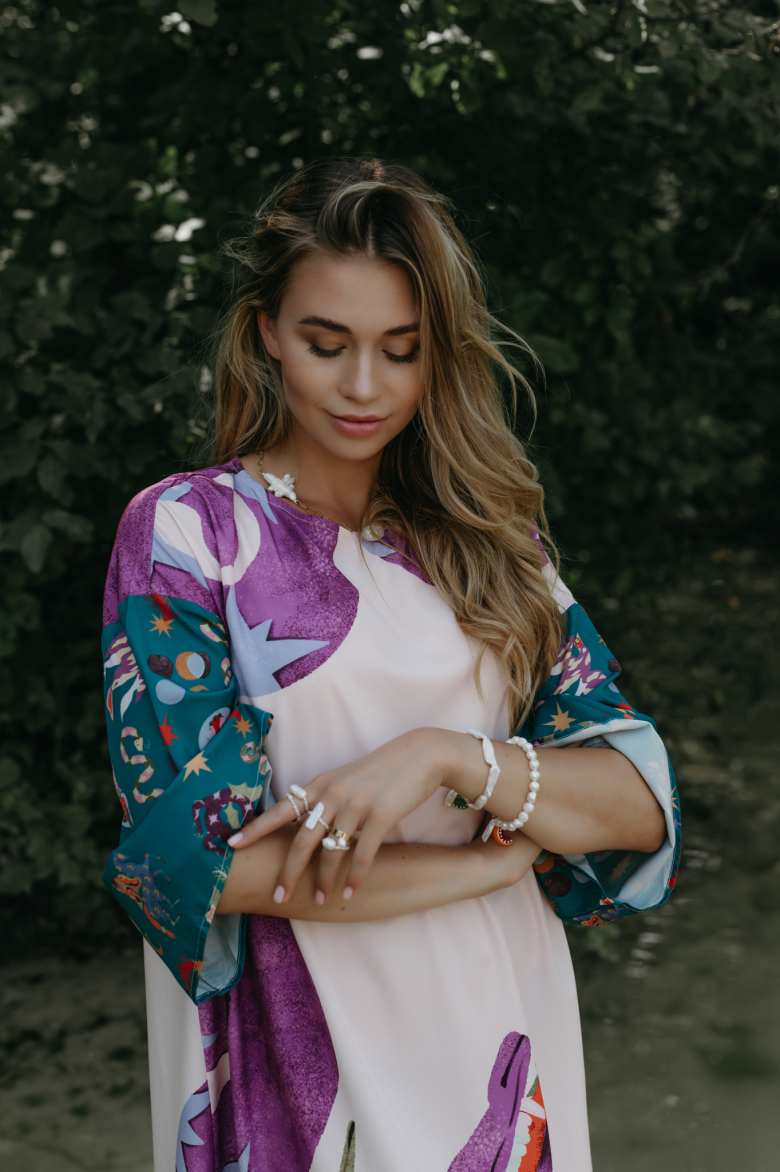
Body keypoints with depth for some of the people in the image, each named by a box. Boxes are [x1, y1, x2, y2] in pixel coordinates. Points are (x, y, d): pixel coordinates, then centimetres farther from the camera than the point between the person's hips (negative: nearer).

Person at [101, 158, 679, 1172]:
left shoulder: (493, 535, 2)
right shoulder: (182, 530, -8)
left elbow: (642, 801, -6)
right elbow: (205, 854, -17)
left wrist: (447, 756, -23)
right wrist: (496, 856, -12)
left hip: (500, 1031, 3)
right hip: (292, 1052, -3)